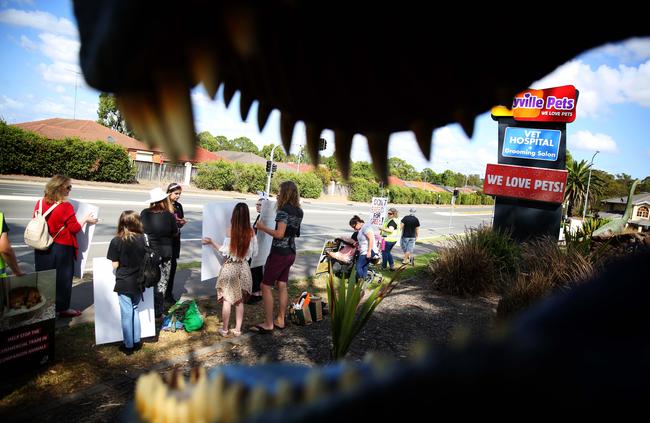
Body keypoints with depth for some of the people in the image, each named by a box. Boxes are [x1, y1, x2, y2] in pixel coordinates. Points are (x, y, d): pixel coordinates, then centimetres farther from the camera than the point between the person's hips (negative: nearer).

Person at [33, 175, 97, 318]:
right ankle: (63, 308, 17)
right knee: (63, 278, 7)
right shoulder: (66, 207, -18)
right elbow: (75, 228, -13)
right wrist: (86, 219, 2)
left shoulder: (40, 203, -1)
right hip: (62, 248, -6)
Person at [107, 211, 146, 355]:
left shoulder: (116, 241, -13)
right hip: (138, 282, 3)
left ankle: (128, 345, 18)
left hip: (124, 283, -3)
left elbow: (115, 265, -9)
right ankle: (136, 342, 26)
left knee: (126, 314, 8)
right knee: (135, 310, 19)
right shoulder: (142, 239, -7)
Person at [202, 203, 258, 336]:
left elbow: (225, 251, -8)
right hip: (244, 268, 3)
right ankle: (237, 329, 20)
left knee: (226, 300, 8)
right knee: (239, 301, 13)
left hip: (230, 267, -3)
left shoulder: (230, 231, -14)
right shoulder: (251, 231, -7)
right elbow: (254, 253, -1)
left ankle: (224, 329, 17)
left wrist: (212, 242, 4)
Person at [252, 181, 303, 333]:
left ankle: (268, 324, 4)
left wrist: (263, 227, -11)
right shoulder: (298, 211, 7)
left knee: (266, 286, 1)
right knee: (282, 286, 16)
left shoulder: (283, 210, -17)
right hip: (291, 252, 8)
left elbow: (279, 234, -24)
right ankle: (280, 320, 24)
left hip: (279, 253, -8)